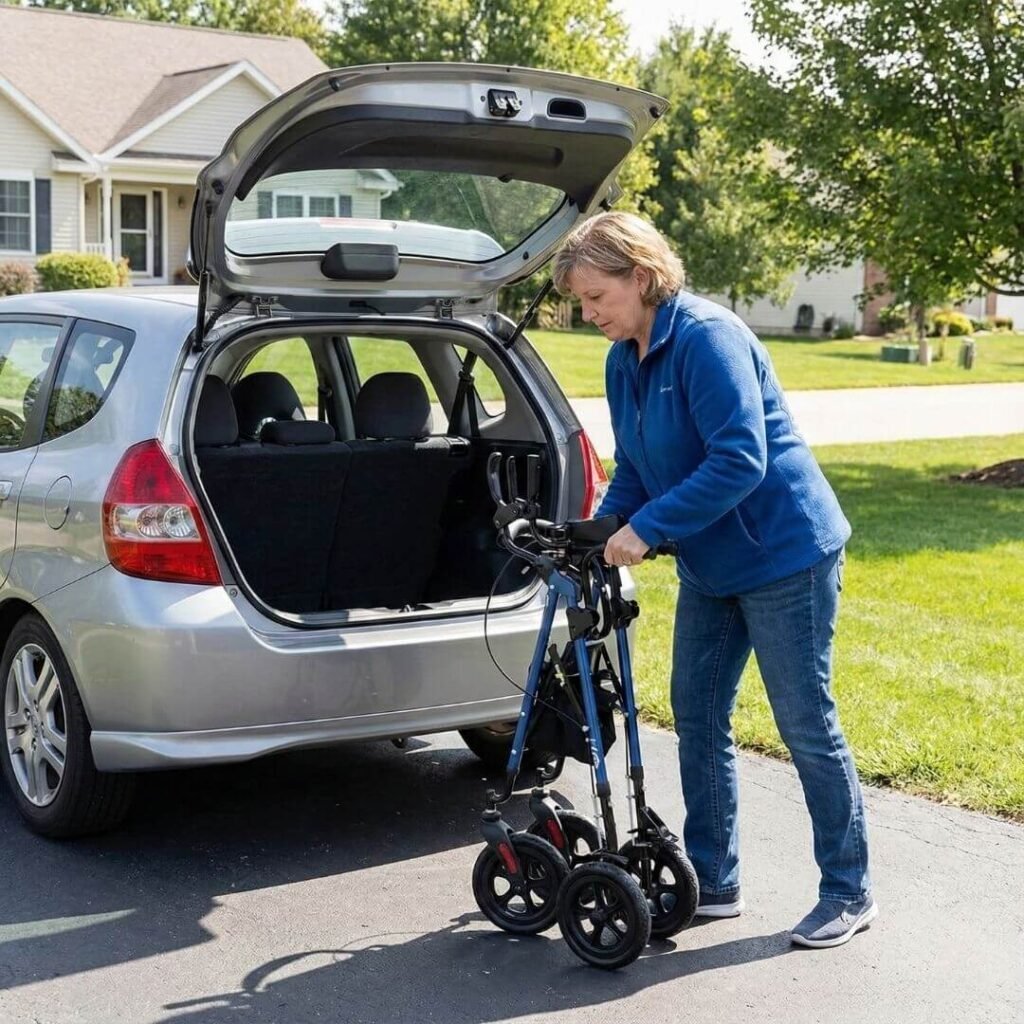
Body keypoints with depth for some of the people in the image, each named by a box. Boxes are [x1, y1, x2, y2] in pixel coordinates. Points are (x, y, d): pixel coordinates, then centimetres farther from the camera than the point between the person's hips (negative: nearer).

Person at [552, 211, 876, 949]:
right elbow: (635, 470, 12)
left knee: (807, 725, 0)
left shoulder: (707, 337, -22)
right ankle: (713, 882, 22)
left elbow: (739, 461, -29)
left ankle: (850, 893, 14)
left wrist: (646, 528, -27)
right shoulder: (624, 362, 5)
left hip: (786, 555, -9)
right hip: (711, 564, 9)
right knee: (697, 717, 11)